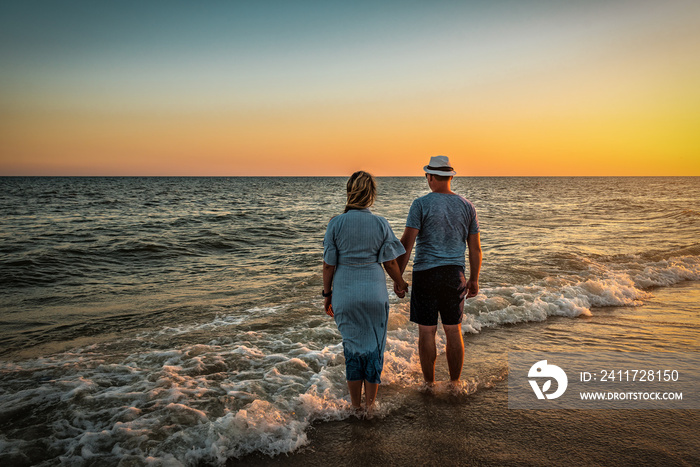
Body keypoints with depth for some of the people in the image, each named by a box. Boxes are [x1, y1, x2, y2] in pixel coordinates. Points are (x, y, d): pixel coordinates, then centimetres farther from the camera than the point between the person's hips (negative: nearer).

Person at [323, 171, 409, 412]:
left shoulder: (337, 223, -8)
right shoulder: (381, 224, -6)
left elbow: (329, 264, -5)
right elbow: (390, 261, 0)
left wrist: (327, 294, 7)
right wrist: (400, 283, 18)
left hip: (345, 291, 0)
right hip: (374, 291, 0)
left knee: (352, 345, 15)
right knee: (374, 345, 14)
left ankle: (356, 404, 23)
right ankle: (370, 403, 22)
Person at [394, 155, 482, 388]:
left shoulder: (421, 204, -8)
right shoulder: (467, 206, 5)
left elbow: (406, 243, -11)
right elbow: (475, 248, 7)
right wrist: (474, 280, 17)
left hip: (426, 274, -3)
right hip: (455, 275, 4)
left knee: (427, 332, 6)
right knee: (454, 331, 12)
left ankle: (430, 384, 15)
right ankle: (455, 383, 21)